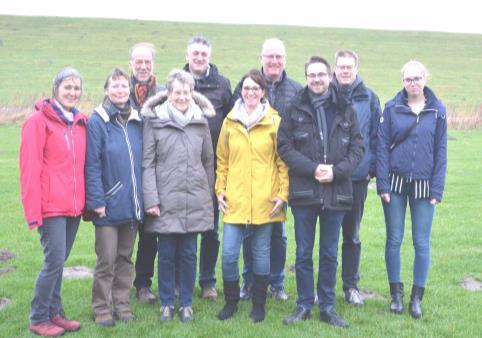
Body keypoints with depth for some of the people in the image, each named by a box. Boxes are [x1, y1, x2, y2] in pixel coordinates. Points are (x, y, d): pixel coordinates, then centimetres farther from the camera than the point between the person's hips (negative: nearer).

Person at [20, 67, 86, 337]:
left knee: (59, 260, 13)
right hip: (51, 206, -6)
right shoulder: (39, 121, -6)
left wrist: (86, 203, 9)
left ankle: (54, 313, 24)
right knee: (55, 261, -6)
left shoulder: (81, 122, 12)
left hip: (74, 207, 6)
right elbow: (30, 169, -9)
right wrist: (33, 211, -13)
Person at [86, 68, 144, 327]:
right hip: (109, 204, -5)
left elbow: (144, 161, 10)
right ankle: (101, 309, 16)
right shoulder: (97, 121, -8)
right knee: (107, 259, 2)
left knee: (125, 257, 14)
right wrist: (96, 200, -15)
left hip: (132, 204, 5)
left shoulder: (137, 121, 8)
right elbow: (92, 165, -11)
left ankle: (122, 304, 25)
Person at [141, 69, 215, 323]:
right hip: (165, 199, -2)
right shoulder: (154, 120, -1)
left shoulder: (201, 121, 7)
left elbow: (208, 161, 14)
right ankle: (166, 303, 21)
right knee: (166, 254, 6)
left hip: (195, 201, 2)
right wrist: (151, 199, -9)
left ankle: (186, 304, 20)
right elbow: (147, 163, -3)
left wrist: (209, 195, 14)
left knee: (189, 254, 8)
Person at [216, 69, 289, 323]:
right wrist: (220, 190, 5)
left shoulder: (274, 121, 1)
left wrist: (283, 194, -5)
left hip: (265, 201, -1)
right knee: (229, 253, -1)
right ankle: (231, 301, 19)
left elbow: (283, 161, 0)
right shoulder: (230, 121, 7)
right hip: (235, 200, 2)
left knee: (261, 254, 8)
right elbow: (222, 159, 11)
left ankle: (258, 305, 22)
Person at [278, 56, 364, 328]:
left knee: (330, 254, 11)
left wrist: (336, 171, -12)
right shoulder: (295, 109, 1)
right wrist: (312, 168, -15)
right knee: (303, 254, 9)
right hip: (304, 193, -1)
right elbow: (285, 147, -4)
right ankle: (304, 305, 22)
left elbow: (357, 147, 3)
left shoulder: (346, 110, 4)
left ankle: (328, 307, 23)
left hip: (336, 193, 1)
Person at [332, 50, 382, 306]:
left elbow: (375, 137, 6)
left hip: (357, 178, 1)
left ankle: (351, 285, 23)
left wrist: (372, 168, 0)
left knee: (352, 234, 11)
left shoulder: (368, 98, 3)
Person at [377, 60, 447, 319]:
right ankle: (396, 293, 21)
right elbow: (382, 147, -2)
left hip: (424, 186, 0)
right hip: (396, 183, 0)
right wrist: (383, 184, -7)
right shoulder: (392, 108, -1)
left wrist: (437, 189, -3)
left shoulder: (437, 110, 1)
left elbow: (441, 151, 3)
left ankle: (417, 297, 18)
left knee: (422, 243, 4)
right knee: (394, 240, 6)